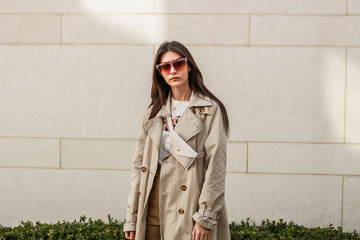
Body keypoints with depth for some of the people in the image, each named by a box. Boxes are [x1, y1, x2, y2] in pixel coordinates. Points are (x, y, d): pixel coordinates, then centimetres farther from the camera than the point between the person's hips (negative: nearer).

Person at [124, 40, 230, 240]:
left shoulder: (210, 110, -1)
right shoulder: (154, 112, 13)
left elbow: (216, 166, -7)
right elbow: (139, 164, 11)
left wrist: (206, 217, -13)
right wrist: (131, 218, 6)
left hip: (189, 210, -4)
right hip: (153, 207, 4)